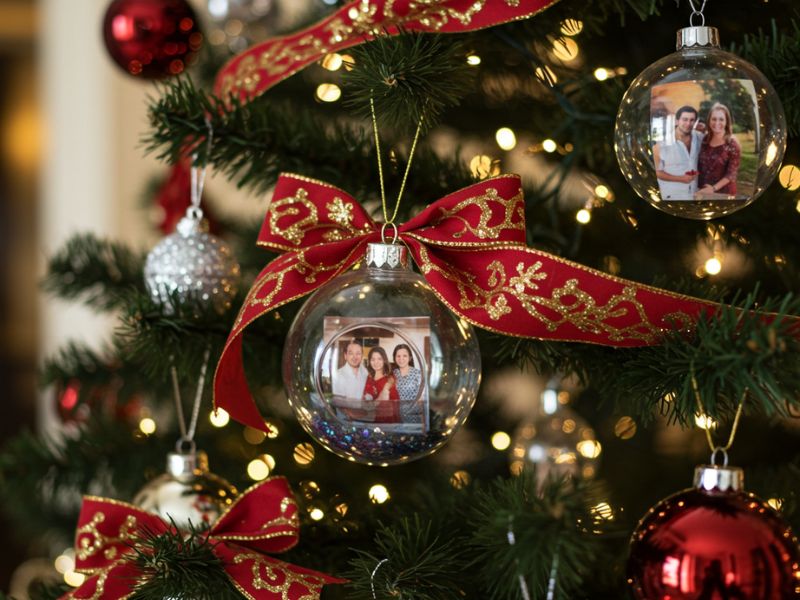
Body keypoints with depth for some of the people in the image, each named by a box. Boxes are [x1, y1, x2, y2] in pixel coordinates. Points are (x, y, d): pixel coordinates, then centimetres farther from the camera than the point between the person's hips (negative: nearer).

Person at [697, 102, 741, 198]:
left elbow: (732, 174, -13)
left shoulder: (732, 145, -11)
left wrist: (713, 188, -20)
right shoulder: (705, 139, 3)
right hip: (703, 191, 4)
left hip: (724, 193, -4)